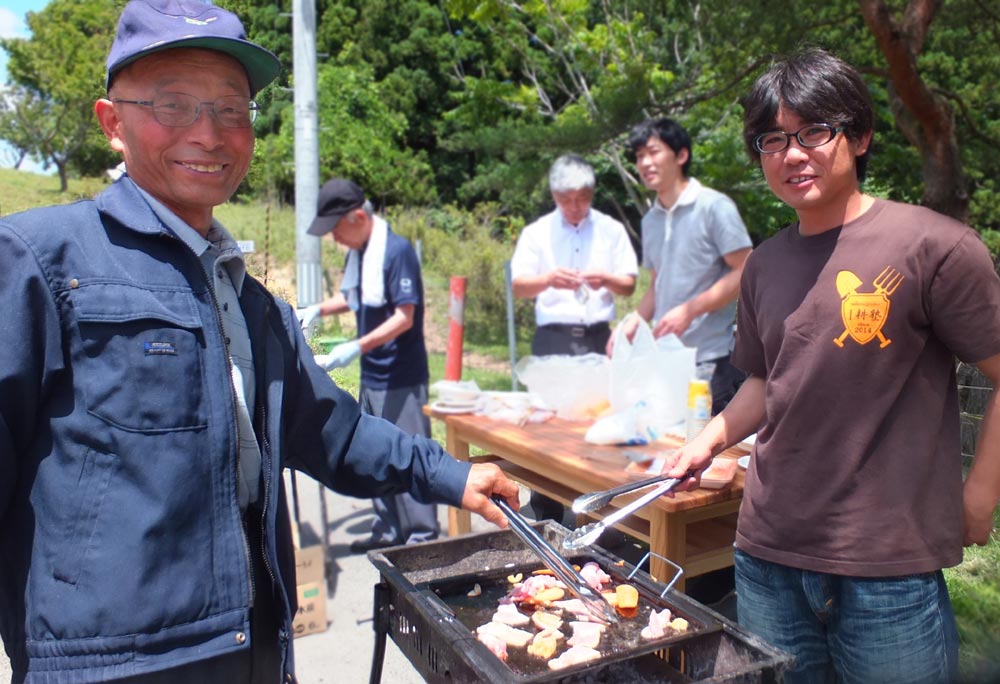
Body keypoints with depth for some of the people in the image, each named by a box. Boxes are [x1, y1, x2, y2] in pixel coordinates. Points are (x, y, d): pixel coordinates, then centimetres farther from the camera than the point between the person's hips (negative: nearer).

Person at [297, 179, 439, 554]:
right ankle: (388, 530, 29)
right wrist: (318, 309, 7)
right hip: (371, 374, 9)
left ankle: (422, 535, 11)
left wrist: (356, 347, -26)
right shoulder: (357, 251, 10)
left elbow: (405, 316, -19)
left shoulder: (397, 250, -16)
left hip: (401, 377, -9)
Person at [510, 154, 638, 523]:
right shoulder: (537, 233, 6)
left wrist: (607, 280, -15)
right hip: (553, 337, -1)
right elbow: (518, 285, -2)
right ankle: (546, 513, 9)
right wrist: (549, 279, -22)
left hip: (598, 337, 1)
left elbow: (630, 285, 7)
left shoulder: (612, 230, 9)